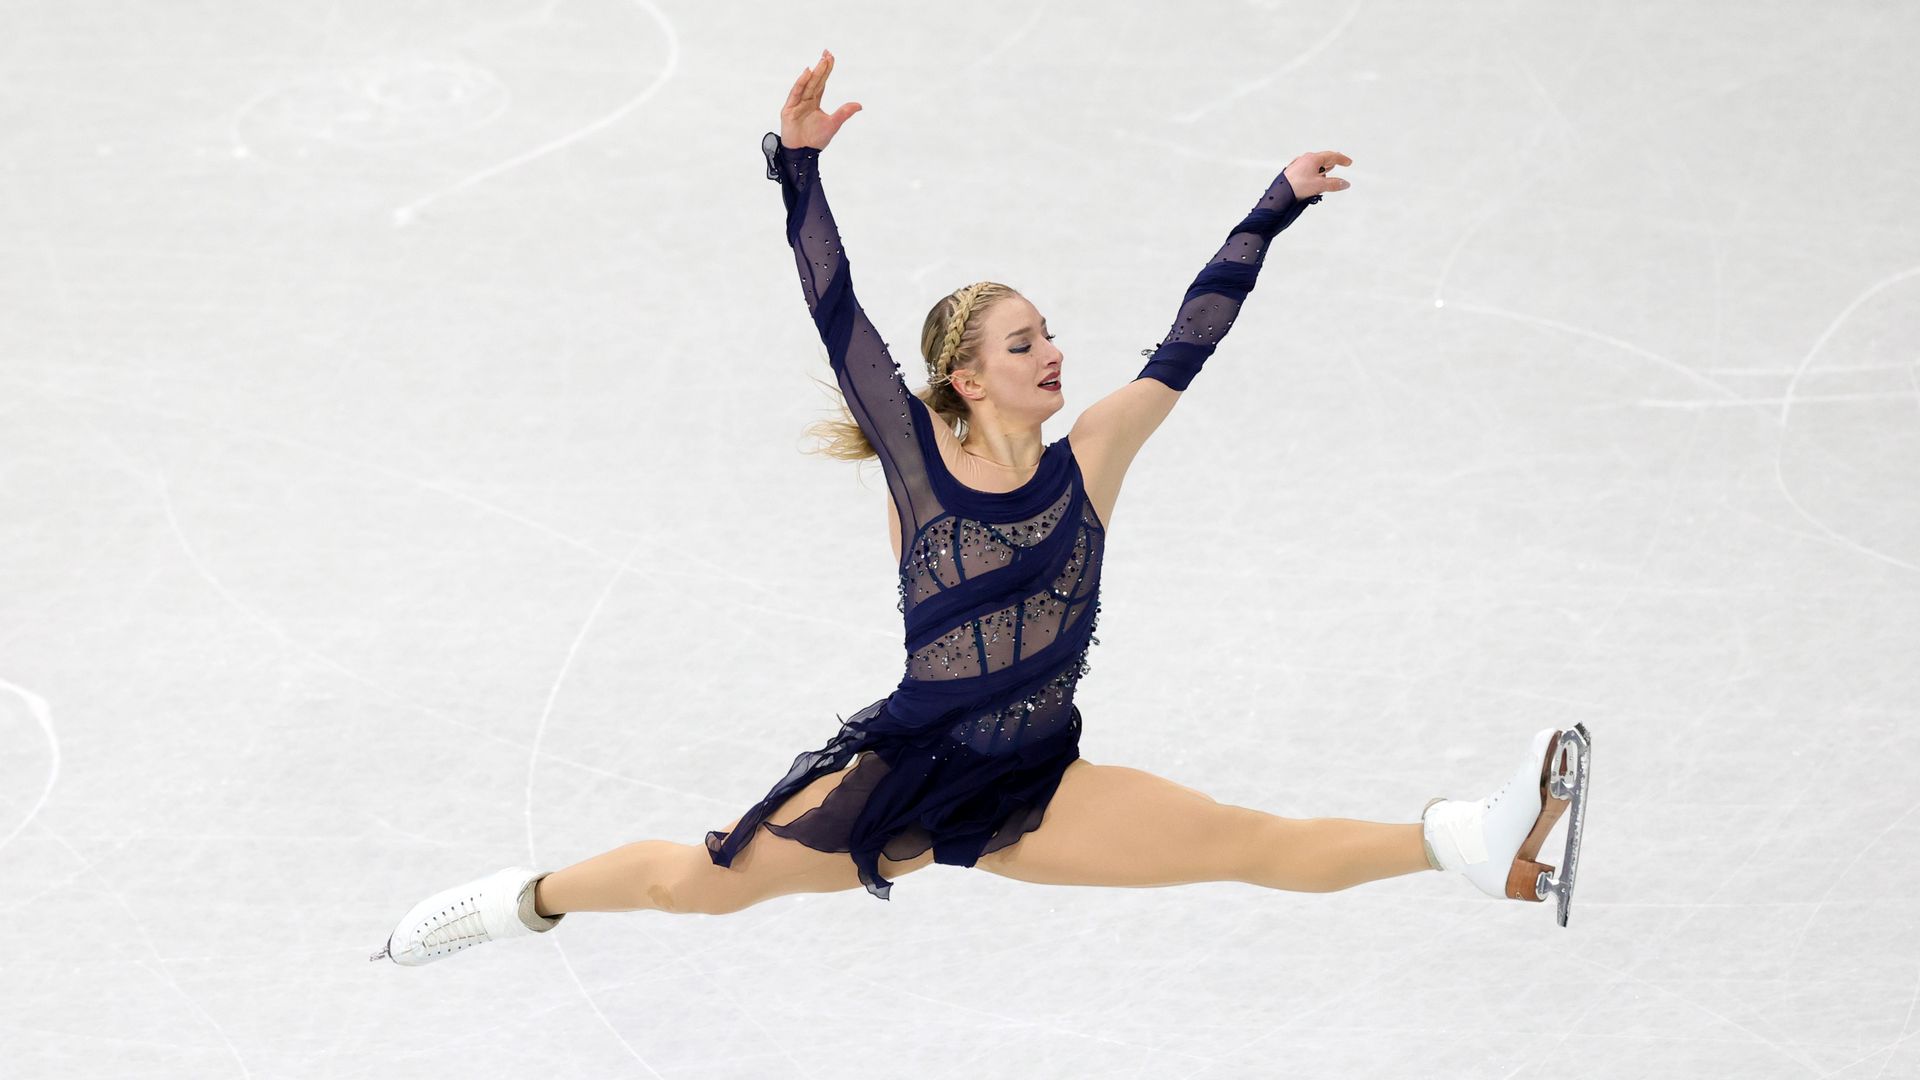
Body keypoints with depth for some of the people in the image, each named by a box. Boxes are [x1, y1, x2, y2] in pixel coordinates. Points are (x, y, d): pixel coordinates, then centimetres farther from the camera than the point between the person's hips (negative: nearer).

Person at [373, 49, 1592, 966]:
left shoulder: (1088, 462, -2)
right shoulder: (919, 460, -8)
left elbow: (1191, 340, 1)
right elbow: (839, 316, -12)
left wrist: (1277, 205, 1)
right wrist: (799, 163, -19)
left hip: (1037, 792, 1)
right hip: (906, 768, -1)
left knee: (1262, 844, -11)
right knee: (699, 880, 4)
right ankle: (530, 898, 30)